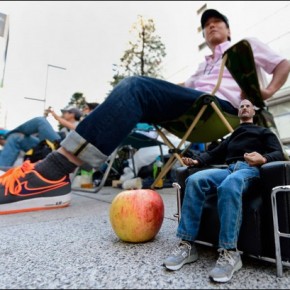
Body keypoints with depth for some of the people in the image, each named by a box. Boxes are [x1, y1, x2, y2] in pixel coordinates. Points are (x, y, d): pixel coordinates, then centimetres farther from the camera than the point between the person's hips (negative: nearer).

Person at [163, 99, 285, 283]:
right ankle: (188, 245, -29)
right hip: (229, 170, 4)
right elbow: (214, 153, 24)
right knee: (194, 180, -29)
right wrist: (196, 161, 2)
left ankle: (230, 252, -37)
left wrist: (263, 159, -19)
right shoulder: (232, 137, 36)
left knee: (229, 186, -41)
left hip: (250, 170, -3)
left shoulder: (264, 132, 24)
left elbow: (279, 153, 7)